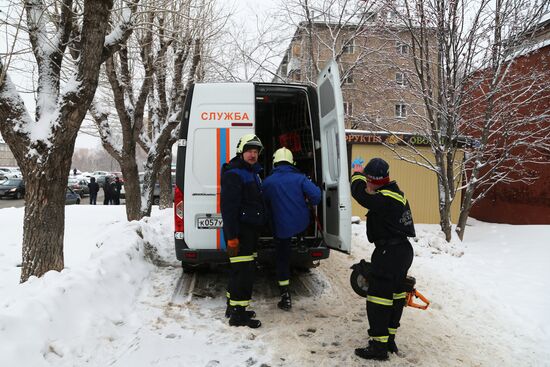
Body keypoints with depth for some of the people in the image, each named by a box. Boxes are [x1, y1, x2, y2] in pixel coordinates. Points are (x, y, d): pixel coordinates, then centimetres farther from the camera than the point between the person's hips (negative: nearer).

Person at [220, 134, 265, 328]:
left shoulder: (253, 173, 18)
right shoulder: (233, 175, -14)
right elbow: (228, 208, -21)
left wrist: (257, 229, 23)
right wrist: (232, 237, -25)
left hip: (251, 230, 10)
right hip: (240, 231, -10)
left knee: (241, 270, 17)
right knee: (243, 272, -7)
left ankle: (233, 306, 31)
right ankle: (238, 314, 2)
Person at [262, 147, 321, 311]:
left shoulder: (268, 182, -5)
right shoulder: (299, 178, -6)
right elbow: (316, 195, -15)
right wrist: (309, 203, 6)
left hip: (281, 226, -1)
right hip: (301, 223, 1)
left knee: (282, 260, 9)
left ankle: (285, 298, 11)